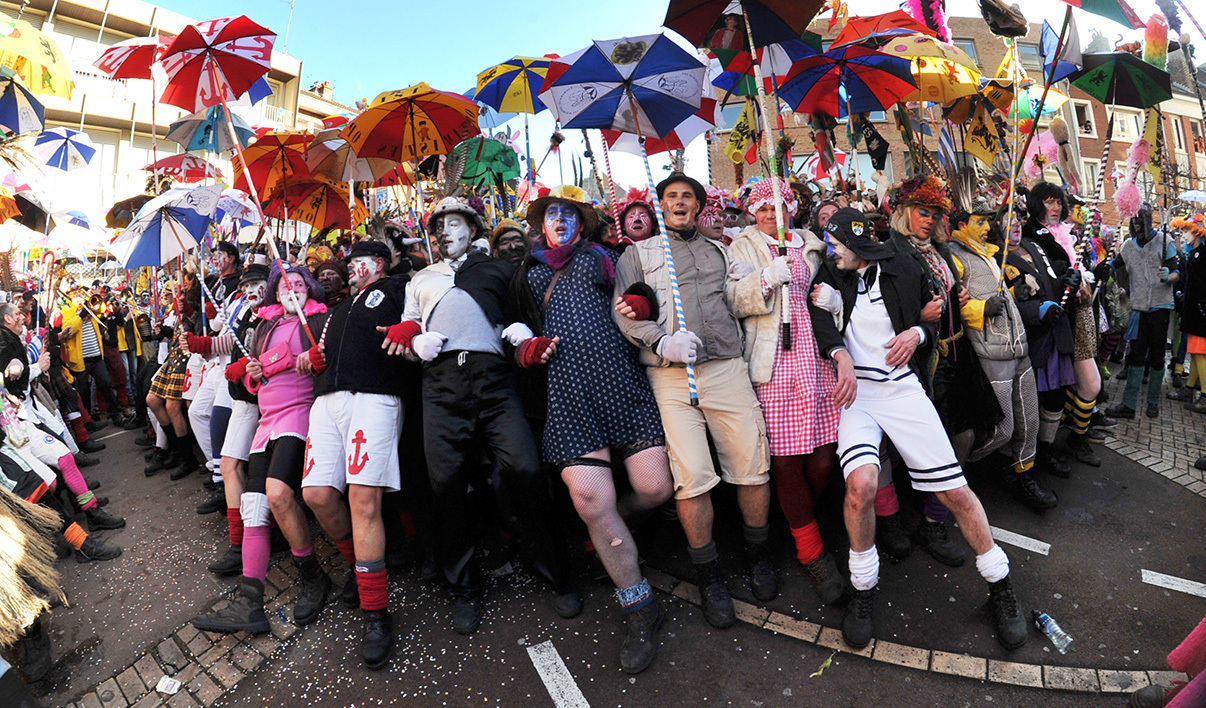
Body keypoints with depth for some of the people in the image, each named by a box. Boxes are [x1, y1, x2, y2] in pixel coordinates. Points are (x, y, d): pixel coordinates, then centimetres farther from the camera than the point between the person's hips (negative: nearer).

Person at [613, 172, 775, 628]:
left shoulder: (719, 251, 25)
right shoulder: (638, 253, 16)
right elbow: (623, 312, 3)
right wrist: (662, 341, -13)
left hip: (727, 367, 3)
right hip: (670, 375, -2)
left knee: (753, 467, 0)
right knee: (692, 476, -9)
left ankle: (758, 555, 25)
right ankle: (708, 577, 10)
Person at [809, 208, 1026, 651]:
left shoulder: (904, 270, 8)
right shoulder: (835, 277, 9)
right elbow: (817, 311, -7)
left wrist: (918, 332, -4)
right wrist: (841, 354, -20)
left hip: (902, 388, 1)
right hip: (853, 391, -1)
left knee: (954, 491, -2)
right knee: (861, 483, -26)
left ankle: (1000, 588, 23)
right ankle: (863, 589, -2)